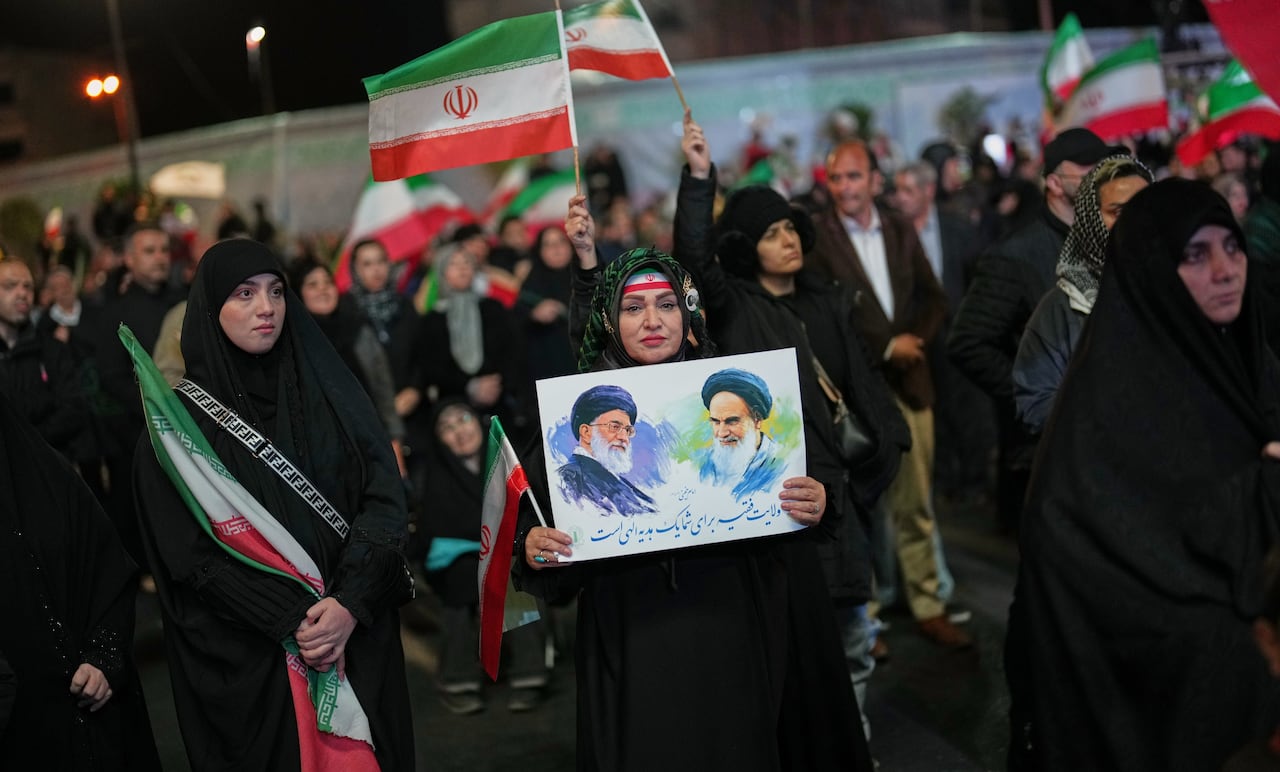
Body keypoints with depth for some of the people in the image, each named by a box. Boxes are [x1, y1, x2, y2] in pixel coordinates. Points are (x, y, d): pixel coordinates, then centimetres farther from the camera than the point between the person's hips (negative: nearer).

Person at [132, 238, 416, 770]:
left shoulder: (329, 389, 3)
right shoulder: (178, 418, -3)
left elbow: (384, 496, -5)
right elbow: (191, 548, -9)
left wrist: (350, 605, -18)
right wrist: (292, 622, -17)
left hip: (360, 638, 2)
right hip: (246, 656, -2)